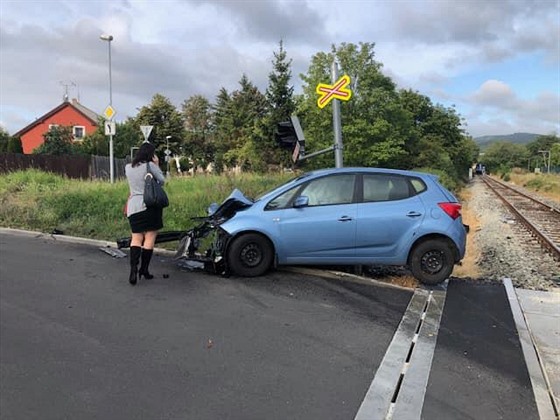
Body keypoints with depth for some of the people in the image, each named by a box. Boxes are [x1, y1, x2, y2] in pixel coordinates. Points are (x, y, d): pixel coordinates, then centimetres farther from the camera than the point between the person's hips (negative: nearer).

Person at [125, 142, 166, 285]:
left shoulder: (128, 167, 10)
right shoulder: (150, 165, -6)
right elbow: (162, 181, 3)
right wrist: (157, 165, 10)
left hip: (133, 207, 5)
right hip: (150, 206, -4)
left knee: (136, 238, 8)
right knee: (150, 238, 3)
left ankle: (133, 269, -9)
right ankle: (144, 269, 5)